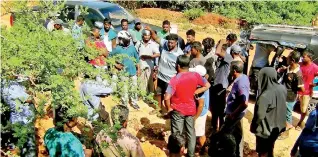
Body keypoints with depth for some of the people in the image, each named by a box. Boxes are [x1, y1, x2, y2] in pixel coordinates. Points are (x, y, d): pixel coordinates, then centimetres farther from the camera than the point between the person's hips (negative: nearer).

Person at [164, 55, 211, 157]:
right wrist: (195, 92, 1)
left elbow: (167, 98, -26)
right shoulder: (195, 75, -8)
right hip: (191, 110, 4)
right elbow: (207, 85, 7)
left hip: (177, 110, -4)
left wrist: (169, 109, -9)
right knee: (191, 133, 18)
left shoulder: (175, 79, -22)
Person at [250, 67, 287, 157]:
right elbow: (281, 107, 3)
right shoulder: (282, 89, -12)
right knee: (270, 148, 28)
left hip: (266, 129, -6)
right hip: (278, 126, 6)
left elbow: (260, 115, -22)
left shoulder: (265, 96, -32)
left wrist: (253, 127, -7)